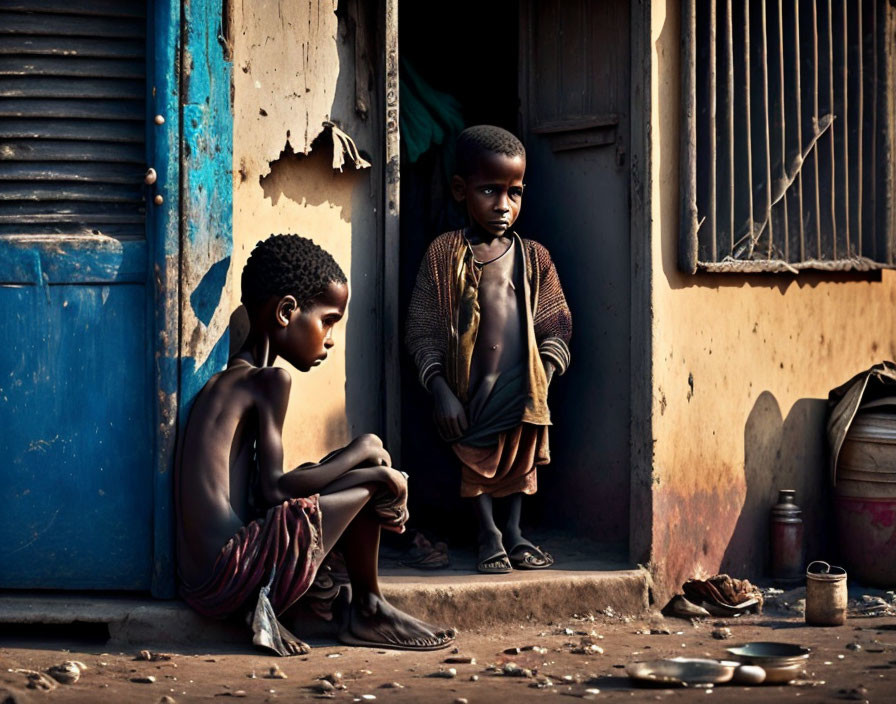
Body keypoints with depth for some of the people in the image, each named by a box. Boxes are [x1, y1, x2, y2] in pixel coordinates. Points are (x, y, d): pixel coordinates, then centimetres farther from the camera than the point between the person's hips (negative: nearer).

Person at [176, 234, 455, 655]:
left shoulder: (227, 381, 18)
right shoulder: (269, 382, -9)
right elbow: (274, 488, -16)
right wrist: (361, 451, -3)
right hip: (229, 575, -9)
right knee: (372, 478, -1)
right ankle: (367, 611, 11)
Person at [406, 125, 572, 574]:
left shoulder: (533, 258, 3)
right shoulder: (443, 255, -4)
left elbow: (555, 326, 7)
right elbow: (422, 331, -5)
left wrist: (543, 376, -6)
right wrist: (440, 390, -11)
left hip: (521, 386, 2)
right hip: (470, 384, -2)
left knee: (520, 458, 10)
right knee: (475, 460, 6)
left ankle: (513, 534, 26)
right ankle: (489, 537, 22)